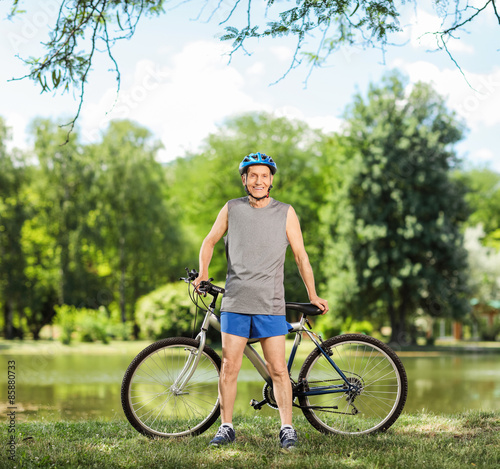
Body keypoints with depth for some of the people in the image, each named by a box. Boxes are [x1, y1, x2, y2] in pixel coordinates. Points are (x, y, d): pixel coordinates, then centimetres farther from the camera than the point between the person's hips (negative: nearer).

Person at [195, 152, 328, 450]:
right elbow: (210, 241, 18)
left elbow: (301, 255, 7)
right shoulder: (232, 209, 7)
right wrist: (203, 272, 2)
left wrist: (313, 295, 4)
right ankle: (226, 428, 12)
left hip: (271, 305, -1)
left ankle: (287, 428, 6)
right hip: (235, 302, 1)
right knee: (230, 367, 1)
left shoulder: (285, 213, 5)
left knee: (278, 369, -3)